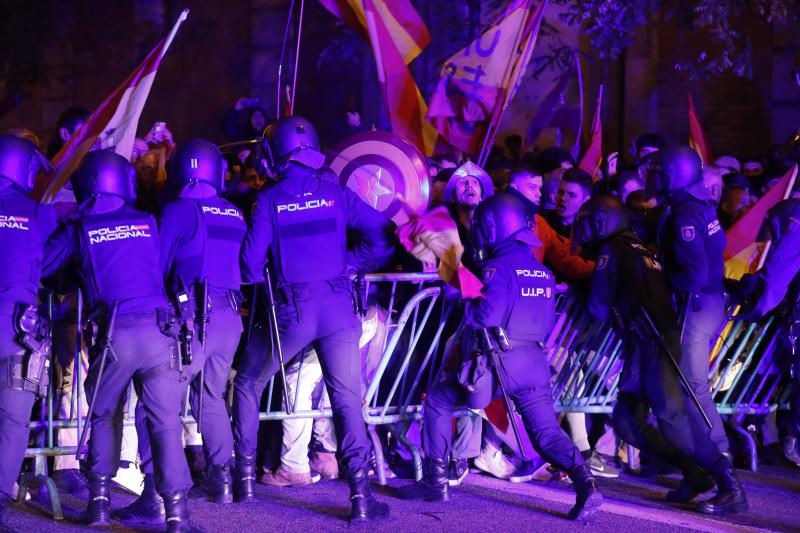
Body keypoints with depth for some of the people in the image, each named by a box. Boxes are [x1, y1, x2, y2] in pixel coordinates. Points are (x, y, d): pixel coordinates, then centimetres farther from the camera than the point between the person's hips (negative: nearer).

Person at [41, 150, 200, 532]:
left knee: (104, 415, 21)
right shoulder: (148, 224, 12)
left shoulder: (78, 231, 6)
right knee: (165, 419, -1)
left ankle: (100, 498, 18)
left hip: (114, 334, 0)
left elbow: (38, 266, 11)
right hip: (158, 330, 0)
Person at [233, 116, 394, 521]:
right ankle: (360, 491, -10)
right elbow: (383, 235, -1)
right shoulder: (336, 193, 4)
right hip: (338, 309, 1)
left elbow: (251, 260, -6)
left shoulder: (268, 200, -3)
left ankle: (244, 475, 22)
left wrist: (258, 282, 15)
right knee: (347, 397, 3)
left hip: (291, 311, -1)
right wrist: (351, 265, 9)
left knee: (248, 384, 20)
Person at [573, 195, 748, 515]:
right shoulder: (640, 249, 27)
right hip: (643, 347, 9)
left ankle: (730, 487, -22)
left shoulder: (610, 251, 2)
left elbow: (599, 307, 2)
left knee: (671, 415, -19)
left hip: (652, 342, -9)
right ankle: (694, 474, 4)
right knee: (626, 422, 8)